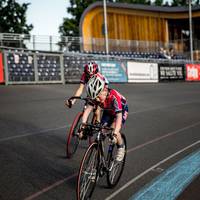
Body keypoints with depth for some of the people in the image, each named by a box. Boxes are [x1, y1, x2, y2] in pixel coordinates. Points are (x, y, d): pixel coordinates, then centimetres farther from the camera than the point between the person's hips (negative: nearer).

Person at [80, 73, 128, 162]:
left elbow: (119, 116, -47)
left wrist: (115, 133, -58)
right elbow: (87, 110, -28)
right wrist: (83, 126, -40)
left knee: (114, 129, -25)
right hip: (108, 111, 5)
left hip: (121, 110, -5)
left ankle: (121, 148, 1)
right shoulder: (95, 96, -26)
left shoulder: (114, 96, -41)